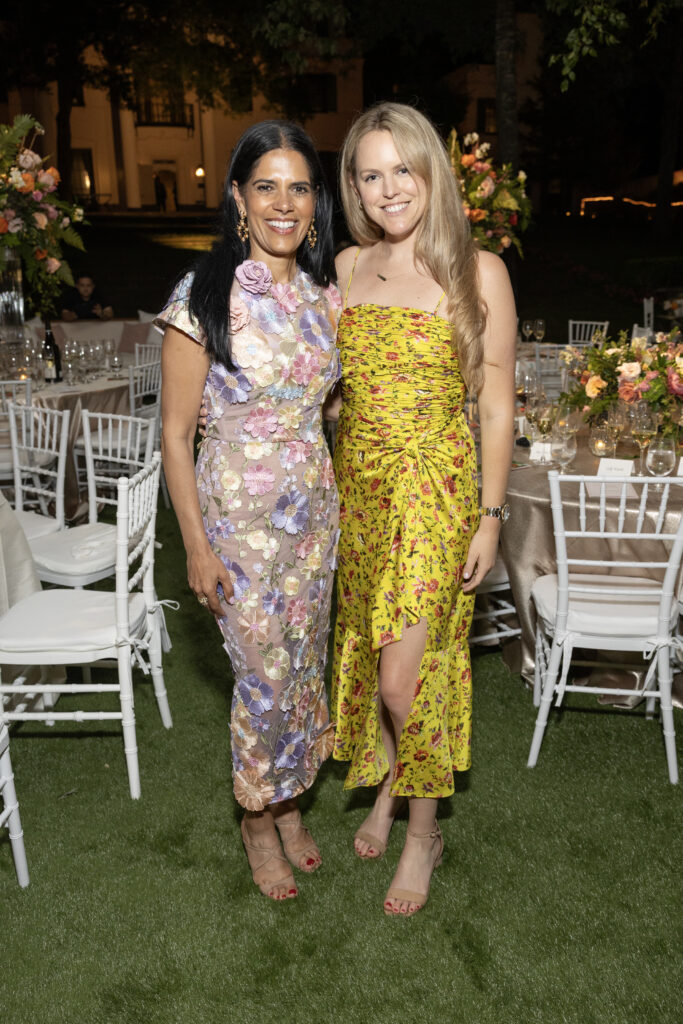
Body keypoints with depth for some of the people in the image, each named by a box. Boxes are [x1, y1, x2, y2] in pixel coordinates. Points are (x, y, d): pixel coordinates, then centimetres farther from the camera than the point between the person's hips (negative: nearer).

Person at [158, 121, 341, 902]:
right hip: (241, 513, -5)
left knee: (305, 665, 16)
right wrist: (197, 548, -12)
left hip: (316, 506, 5)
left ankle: (291, 803, 41)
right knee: (265, 677, 5)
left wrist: (335, 499, 12)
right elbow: (175, 433, -11)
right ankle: (258, 820, 33)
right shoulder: (204, 297, -13)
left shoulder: (324, 293, 4)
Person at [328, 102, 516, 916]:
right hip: (357, 482, 5)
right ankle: (386, 786, 40)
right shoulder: (345, 268, 7)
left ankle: (423, 831, 21)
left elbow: (496, 408, -5)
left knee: (406, 675, -6)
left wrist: (490, 517, -8)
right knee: (365, 645, 15)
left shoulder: (477, 272, -6)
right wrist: (325, 480, 12)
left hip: (435, 486, -4)